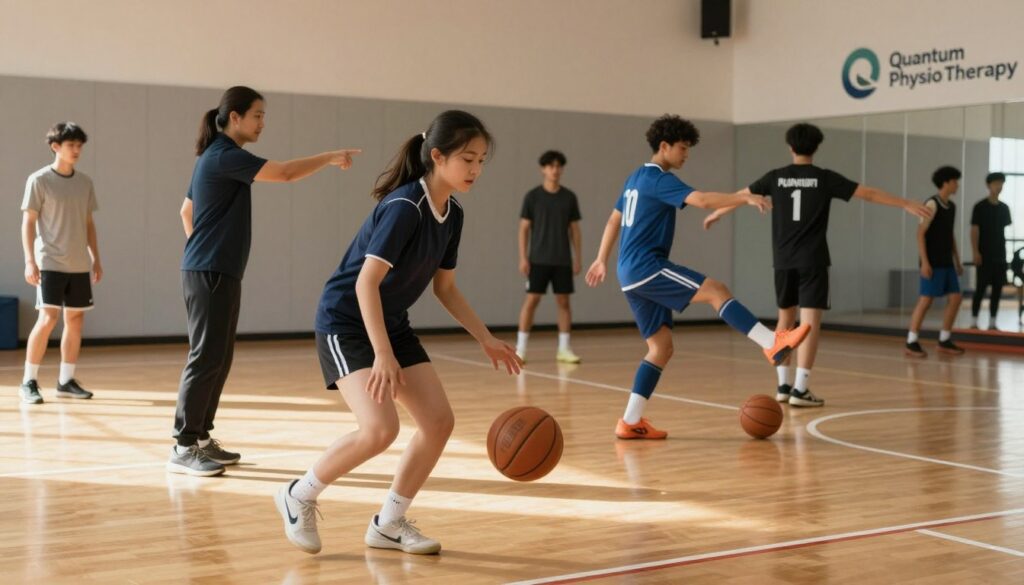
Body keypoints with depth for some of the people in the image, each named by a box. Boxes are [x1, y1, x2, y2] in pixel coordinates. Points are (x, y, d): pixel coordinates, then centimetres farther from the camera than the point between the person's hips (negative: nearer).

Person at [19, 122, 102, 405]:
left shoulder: (85, 182, 10)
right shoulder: (39, 180, -5)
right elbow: (28, 223, -6)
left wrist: (96, 257, 12)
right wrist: (30, 260, -13)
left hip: (79, 264, 6)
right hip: (50, 263, -6)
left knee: (75, 319, 6)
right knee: (48, 319, -12)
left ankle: (66, 381, 16)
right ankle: (29, 381, -1)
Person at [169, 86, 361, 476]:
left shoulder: (217, 158, 17)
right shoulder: (225, 156, -14)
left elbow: (186, 212, 25)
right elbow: (285, 173, -20)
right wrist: (330, 158, -10)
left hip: (219, 272, 10)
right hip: (209, 273, -10)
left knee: (219, 358, 11)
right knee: (206, 358, -9)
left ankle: (201, 437, 17)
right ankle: (183, 448, -5)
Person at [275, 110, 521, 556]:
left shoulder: (452, 215, 2)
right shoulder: (404, 207, -23)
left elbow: (445, 288, 12)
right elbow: (366, 283, -27)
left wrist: (487, 341, 8)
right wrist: (382, 354, -33)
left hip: (392, 323, 9)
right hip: (346, 322, -9)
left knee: (439, 422, -1)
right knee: (380, 428, -23)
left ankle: (388, 525, 14)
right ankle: (299, 496, 2)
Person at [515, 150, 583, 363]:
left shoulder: (569, 197, 5)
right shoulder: (532, 196, -1)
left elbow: (574, 229, 9)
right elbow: (524, 228, 0)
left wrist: (577, 258, 4)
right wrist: (523, 257, -7)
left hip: (563, 260, 3)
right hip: (539, 259, -2)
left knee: (564, 301, 3)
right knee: (531, 300, -4)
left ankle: (564, 349, 10)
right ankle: (520, 348, 2)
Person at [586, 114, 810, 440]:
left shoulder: (636, 178, 21)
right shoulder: (659, 179, -9)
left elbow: (614, 221, 29)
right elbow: (702, 200, -24)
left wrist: (602, 260, 35)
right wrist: (747, 198, -26)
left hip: (632, 274, 9)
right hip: (647, 267, -9)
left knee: (661, 346, 7)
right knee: (716, 291, -17)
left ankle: (631, 422, 4)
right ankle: (773, 344, -28)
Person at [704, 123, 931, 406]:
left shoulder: (776, 177, 5)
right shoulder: (824, 178, -3)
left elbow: (741, 196, 17)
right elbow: (868, 193, -2)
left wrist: (716, 213, 35)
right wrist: (907, 204, 5)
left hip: (784, 260, 4)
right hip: (812, 261, -3)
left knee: (786, 319, 16)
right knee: (810, 322, -4)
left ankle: (783, 385, 18)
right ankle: (800, 389, -11)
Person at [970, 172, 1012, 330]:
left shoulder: (1004, 208, 12)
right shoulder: (980, 207, -5)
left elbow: (1004, 231, 15)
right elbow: (974, 230, -8)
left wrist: (1004, 253, 12)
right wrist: (975, 252, -16)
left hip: (1000, 256, 5)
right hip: (984, 255, -5)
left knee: (997, 289, 4)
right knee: (980, 288, -6)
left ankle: (992, 322, 9)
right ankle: (974, 322, -1)